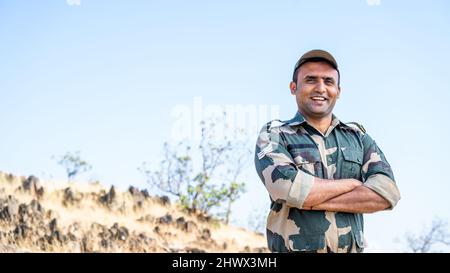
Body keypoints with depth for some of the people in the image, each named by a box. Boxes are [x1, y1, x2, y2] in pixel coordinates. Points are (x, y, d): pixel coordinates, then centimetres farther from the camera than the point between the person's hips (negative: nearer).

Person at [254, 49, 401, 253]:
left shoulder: (358, 136, 8)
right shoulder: (274, 135, 0)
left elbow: (387, 193, -7)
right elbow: (288, 188, -19)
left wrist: (311, 200, -13)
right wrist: (352, 183, -7)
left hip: (352, 248, 3)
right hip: (293, 248, -2)